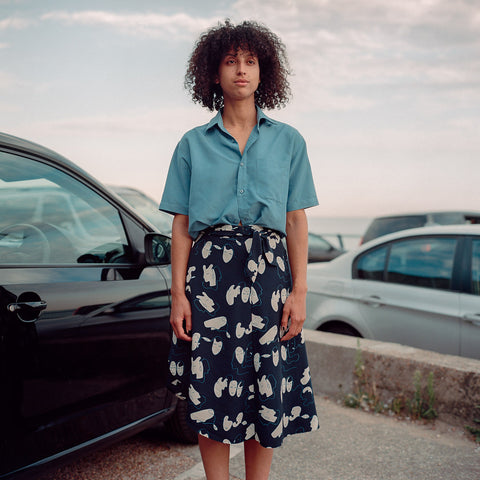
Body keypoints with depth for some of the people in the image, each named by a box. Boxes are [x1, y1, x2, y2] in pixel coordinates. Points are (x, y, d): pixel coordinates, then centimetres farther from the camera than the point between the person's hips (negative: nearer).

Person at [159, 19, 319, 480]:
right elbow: (181, 225, 6)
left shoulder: (288, 140, 11)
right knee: (211, 395, 0)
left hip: (268, 271, 1)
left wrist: (299, 291, -2)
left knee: (267, 394, 3)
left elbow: (296, 223, 7)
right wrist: (178, 294, -3)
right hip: (209, 270, 0)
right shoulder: (193, 143, 10)